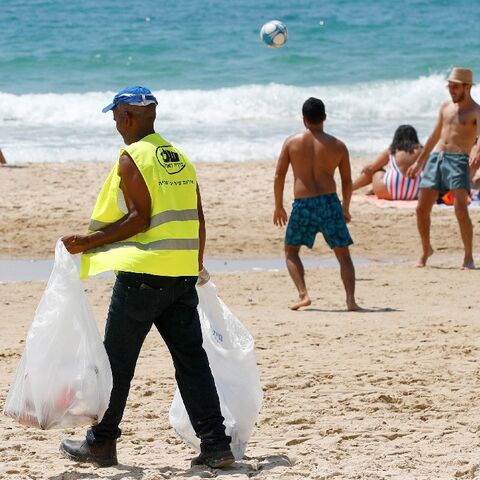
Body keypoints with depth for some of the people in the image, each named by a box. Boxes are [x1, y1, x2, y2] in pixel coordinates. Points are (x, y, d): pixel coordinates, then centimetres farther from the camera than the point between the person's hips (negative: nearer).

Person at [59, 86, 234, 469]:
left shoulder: (132, 158, -9)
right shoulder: (180, 158, 13)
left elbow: (139, 218, -16)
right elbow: (197, 219, 14)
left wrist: (88, 242, -13)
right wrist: (197, 265, 25)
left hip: (143, 273, -6)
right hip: (183, 274, 7)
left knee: (117, 359, 6)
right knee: (191, 358, 6)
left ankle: (102, 443, 13)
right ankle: (216, 445, 0)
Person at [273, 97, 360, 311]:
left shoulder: (291, 142, 5)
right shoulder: (338, 146, 6)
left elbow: (279, 176, 5)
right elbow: (347, 181, 10)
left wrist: (278, 207, 15)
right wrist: (346, 209, 24)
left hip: (302, 205, 0)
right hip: (329, 201, 0)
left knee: (291, 251, 19)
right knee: (343, 254, 9)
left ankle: (303, 294, 2)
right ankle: (351, 299, -4)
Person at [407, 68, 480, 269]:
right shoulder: (446, 107, 19)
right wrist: (419, 162, 32)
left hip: (458, 161, -6)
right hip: (435, 159, 6)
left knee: (461, 210, -18)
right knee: (421, 209, 4)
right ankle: (426, 250, 25)